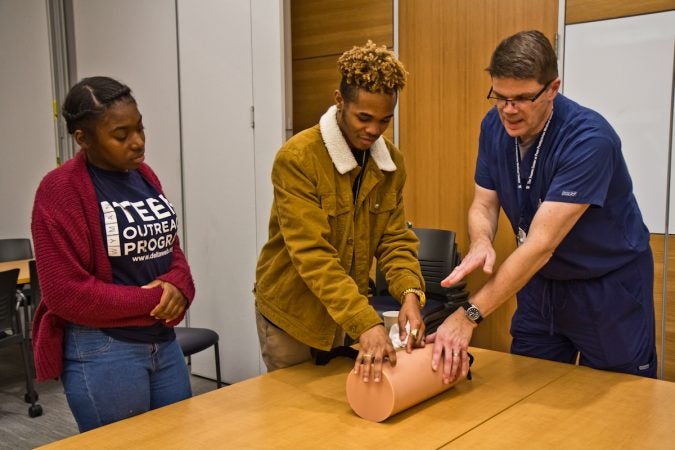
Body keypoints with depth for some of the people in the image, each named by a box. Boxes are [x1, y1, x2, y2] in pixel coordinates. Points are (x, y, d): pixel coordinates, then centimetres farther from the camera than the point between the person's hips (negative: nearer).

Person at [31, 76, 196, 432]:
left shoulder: (143, 174, 7)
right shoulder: (60, 189, -14)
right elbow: (66, 293, -18)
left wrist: (177, 285, -10)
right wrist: (155, 300, -15)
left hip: (164, 342, 7)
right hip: (102, 352, -7)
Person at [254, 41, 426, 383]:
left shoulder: (391, 161, -3)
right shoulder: (297, 158, -23)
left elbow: (395, 239, -4)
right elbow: (312, 254, -30)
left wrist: (410, 293, -24)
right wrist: (366, 324, -37)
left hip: (346, 312, 6)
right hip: (292, 309, -5)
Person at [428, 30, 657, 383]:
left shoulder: (590, 140, -30)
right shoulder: (494, 126, -10)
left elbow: (541, 243, -34)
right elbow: (484, 204, -3)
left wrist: (469, 315, -36)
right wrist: (480, 244, -29)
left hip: (608, 286, -5)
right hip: (541, 281, 5)